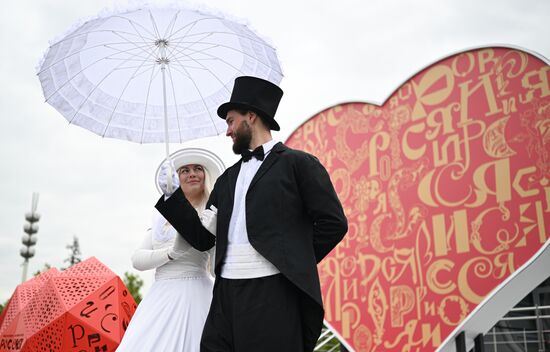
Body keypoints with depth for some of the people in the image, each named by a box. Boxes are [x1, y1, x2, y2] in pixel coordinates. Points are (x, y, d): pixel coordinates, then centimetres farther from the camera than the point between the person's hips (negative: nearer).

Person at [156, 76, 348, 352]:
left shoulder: (298, 163, 2)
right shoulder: (227, 178, 20)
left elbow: (333, 223, -2)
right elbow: (203, 238, 17)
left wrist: (295, 263, 1)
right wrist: (172, 195, 10)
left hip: (272, 293, -5)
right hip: (226, 295, 6)